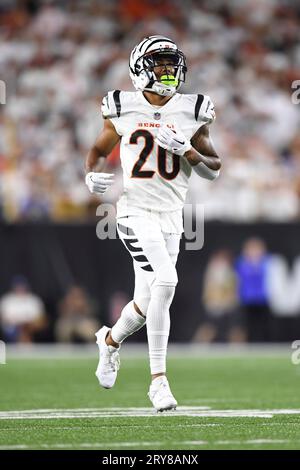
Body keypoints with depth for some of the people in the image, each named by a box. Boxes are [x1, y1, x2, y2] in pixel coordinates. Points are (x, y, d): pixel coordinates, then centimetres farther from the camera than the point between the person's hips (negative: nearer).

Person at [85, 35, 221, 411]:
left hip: (171, 215, 4)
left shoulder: (192, 113, 4)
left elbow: (213, 171, 6)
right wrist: (93, 175, -6)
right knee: (165, 281, -24)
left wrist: (186, 150, -13)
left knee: (148, 302, 10)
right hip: (135, 210, -4)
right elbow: (98, 150, 15)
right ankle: (158, 380, -18)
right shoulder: (123, 109, 0)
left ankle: (111, 339, 46)